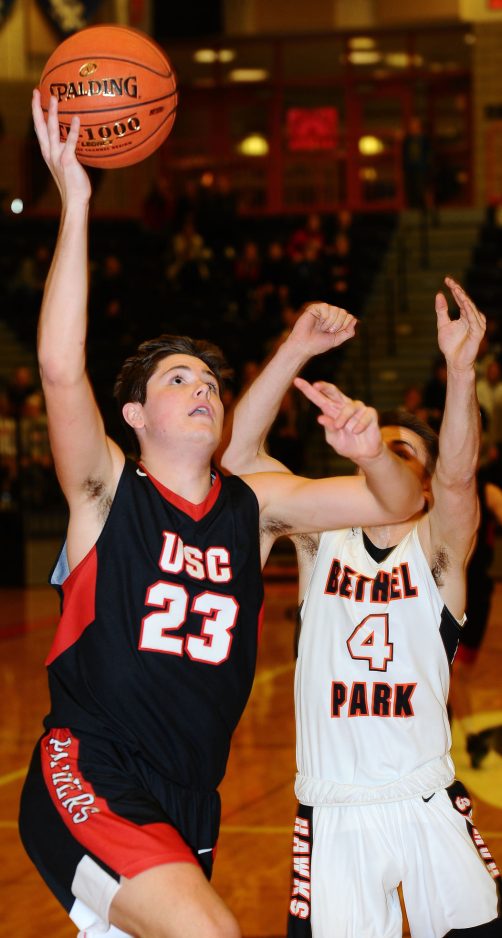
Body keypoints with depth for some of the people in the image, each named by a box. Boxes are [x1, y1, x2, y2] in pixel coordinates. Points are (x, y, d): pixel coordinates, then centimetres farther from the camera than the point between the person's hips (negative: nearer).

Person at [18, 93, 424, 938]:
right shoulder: (108, 492, -3)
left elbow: (401, 501, 13)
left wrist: (370, 451, -11)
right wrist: (75, 206, -24)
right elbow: (61, 370, -20)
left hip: (187, 806, 6)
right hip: (89, 785, -6)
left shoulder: (254, 507, 10)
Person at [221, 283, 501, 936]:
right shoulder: (323, 538, 7)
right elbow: (240, 454, -4)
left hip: (429, 809, -1)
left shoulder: (437, 547, 1)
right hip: (333, 814, 1)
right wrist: (294, 351, -15)